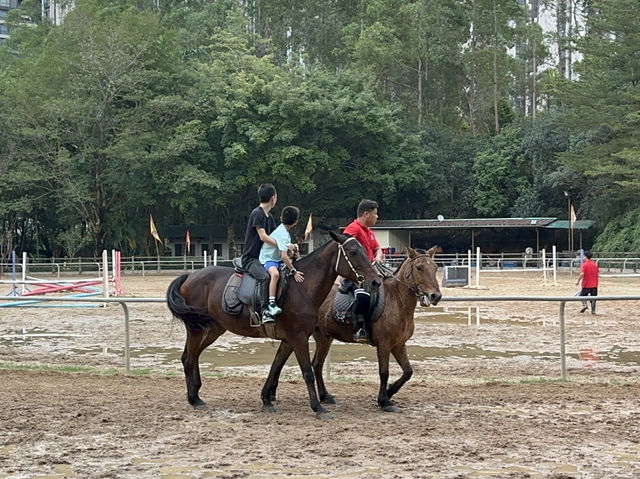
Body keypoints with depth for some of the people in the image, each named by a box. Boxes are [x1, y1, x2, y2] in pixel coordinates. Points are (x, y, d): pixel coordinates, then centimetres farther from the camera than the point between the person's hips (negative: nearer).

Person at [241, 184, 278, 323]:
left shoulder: (269, 217, 16)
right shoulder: (257, 214, -13)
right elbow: (263, 237, -21)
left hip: (263, 258, 10)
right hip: (250, 258, -10)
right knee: (264, 276, -34)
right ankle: (263, 310, -35)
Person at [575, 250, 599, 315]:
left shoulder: (584, 265, -10)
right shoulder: (595, 264, 6)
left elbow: (582, 274, -20)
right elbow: (598, 273, 10)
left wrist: (578, 281, -10)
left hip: (586, 285, -4)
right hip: (594, 285, 4)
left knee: (582, 295, 13)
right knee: (593, 298, 9)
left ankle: (584, 305, -9)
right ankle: (593, 311, 7)